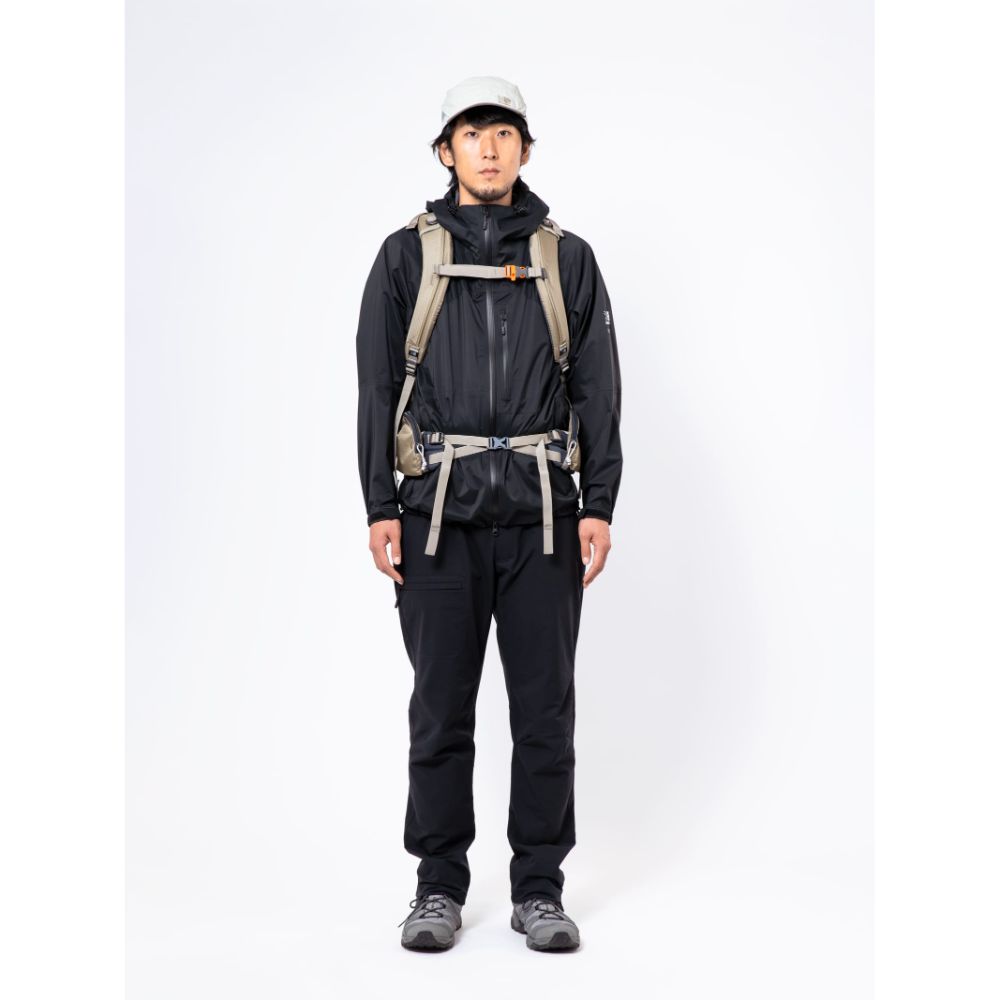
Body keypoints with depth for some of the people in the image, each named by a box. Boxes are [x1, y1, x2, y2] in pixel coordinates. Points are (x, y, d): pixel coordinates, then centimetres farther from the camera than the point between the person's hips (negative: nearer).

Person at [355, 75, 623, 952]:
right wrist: (380, 507, -3)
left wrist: (599, 506, -2)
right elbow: (378, 386, 5)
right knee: (442, 707, 4)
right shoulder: (408, 255, 8)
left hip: (543, 516, 1)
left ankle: (539, 888, 15)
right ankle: (439, 887, 16)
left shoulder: (567, 258, 10)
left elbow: (599, 390, 7)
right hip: (439, 511, 0)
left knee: (545, 708, 3)